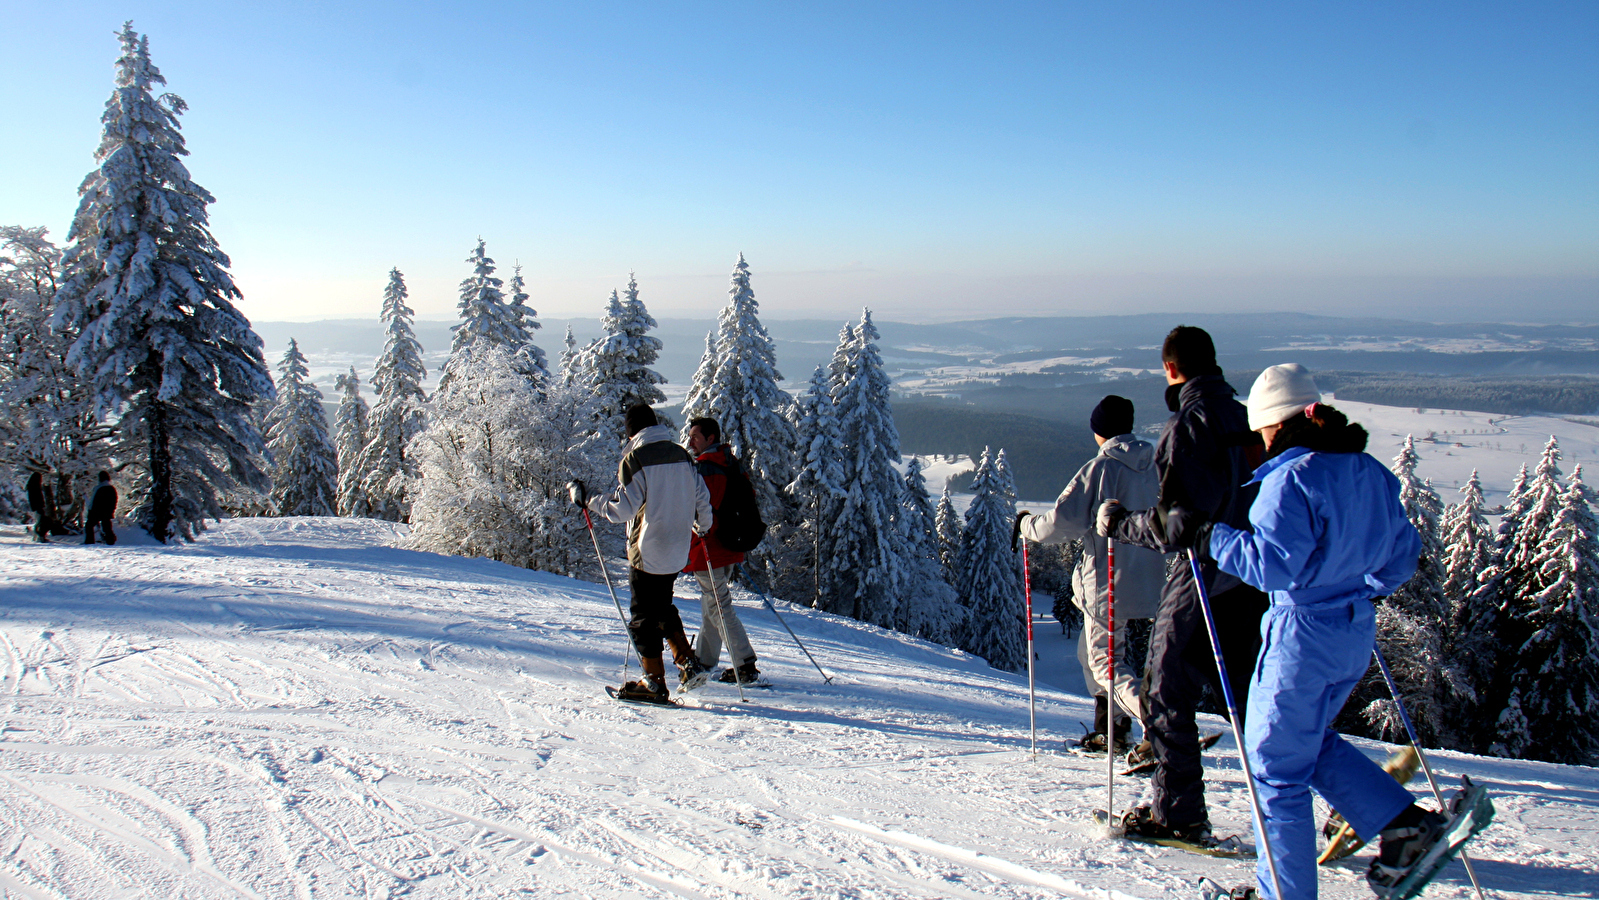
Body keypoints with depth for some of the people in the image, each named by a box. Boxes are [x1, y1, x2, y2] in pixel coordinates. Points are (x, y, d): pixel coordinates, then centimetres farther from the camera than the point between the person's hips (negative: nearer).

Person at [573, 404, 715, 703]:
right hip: (677, 552, 7)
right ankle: (689, 665, 14)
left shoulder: (635, 458, -12)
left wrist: (587, 499, -4)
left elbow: (622, 508, -17)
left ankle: (654, 682, 7)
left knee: (642, 616, 4)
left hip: (648, 552, -7)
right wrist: (703, 526, 29)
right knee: (662, 607, 22)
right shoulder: (681, 454, 8)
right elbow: (701, 498, 10)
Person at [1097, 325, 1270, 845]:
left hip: (1201, 585, -7)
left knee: (1166, 695, 8)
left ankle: (1178, 813, 14)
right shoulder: (1248, 421, 7)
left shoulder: (1187, 429, -16)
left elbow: (1177, 527, -20)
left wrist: (1119, 523, -6)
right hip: (1255, 583, 7)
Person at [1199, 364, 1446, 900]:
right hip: (1357, 634, 9)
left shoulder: (1290, 479, -19)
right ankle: (1403, 823, 21)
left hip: (1301, 636, -8)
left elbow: (1274, 564, -26)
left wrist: (1212, 539, -17)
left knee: (1275, 766, 6)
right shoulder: (1371, 473, 6)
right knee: (1312, 741, 28)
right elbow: (1403, 555, 15)